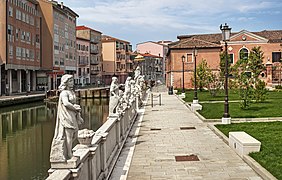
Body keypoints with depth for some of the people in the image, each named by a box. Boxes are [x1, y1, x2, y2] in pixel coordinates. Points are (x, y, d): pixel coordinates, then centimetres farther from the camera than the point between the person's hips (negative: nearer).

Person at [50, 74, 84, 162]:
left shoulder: (71, 91, 15)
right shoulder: (64, 93, -14)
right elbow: (66, 103, -30)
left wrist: (79, 116, 13)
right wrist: (75, 108, -16)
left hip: (72, 116, 9)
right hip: (67, 116, -9)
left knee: (73, 134, 15)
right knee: (68, 135, -3)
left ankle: (69, 153, 29)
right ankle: (69, 155, 6)